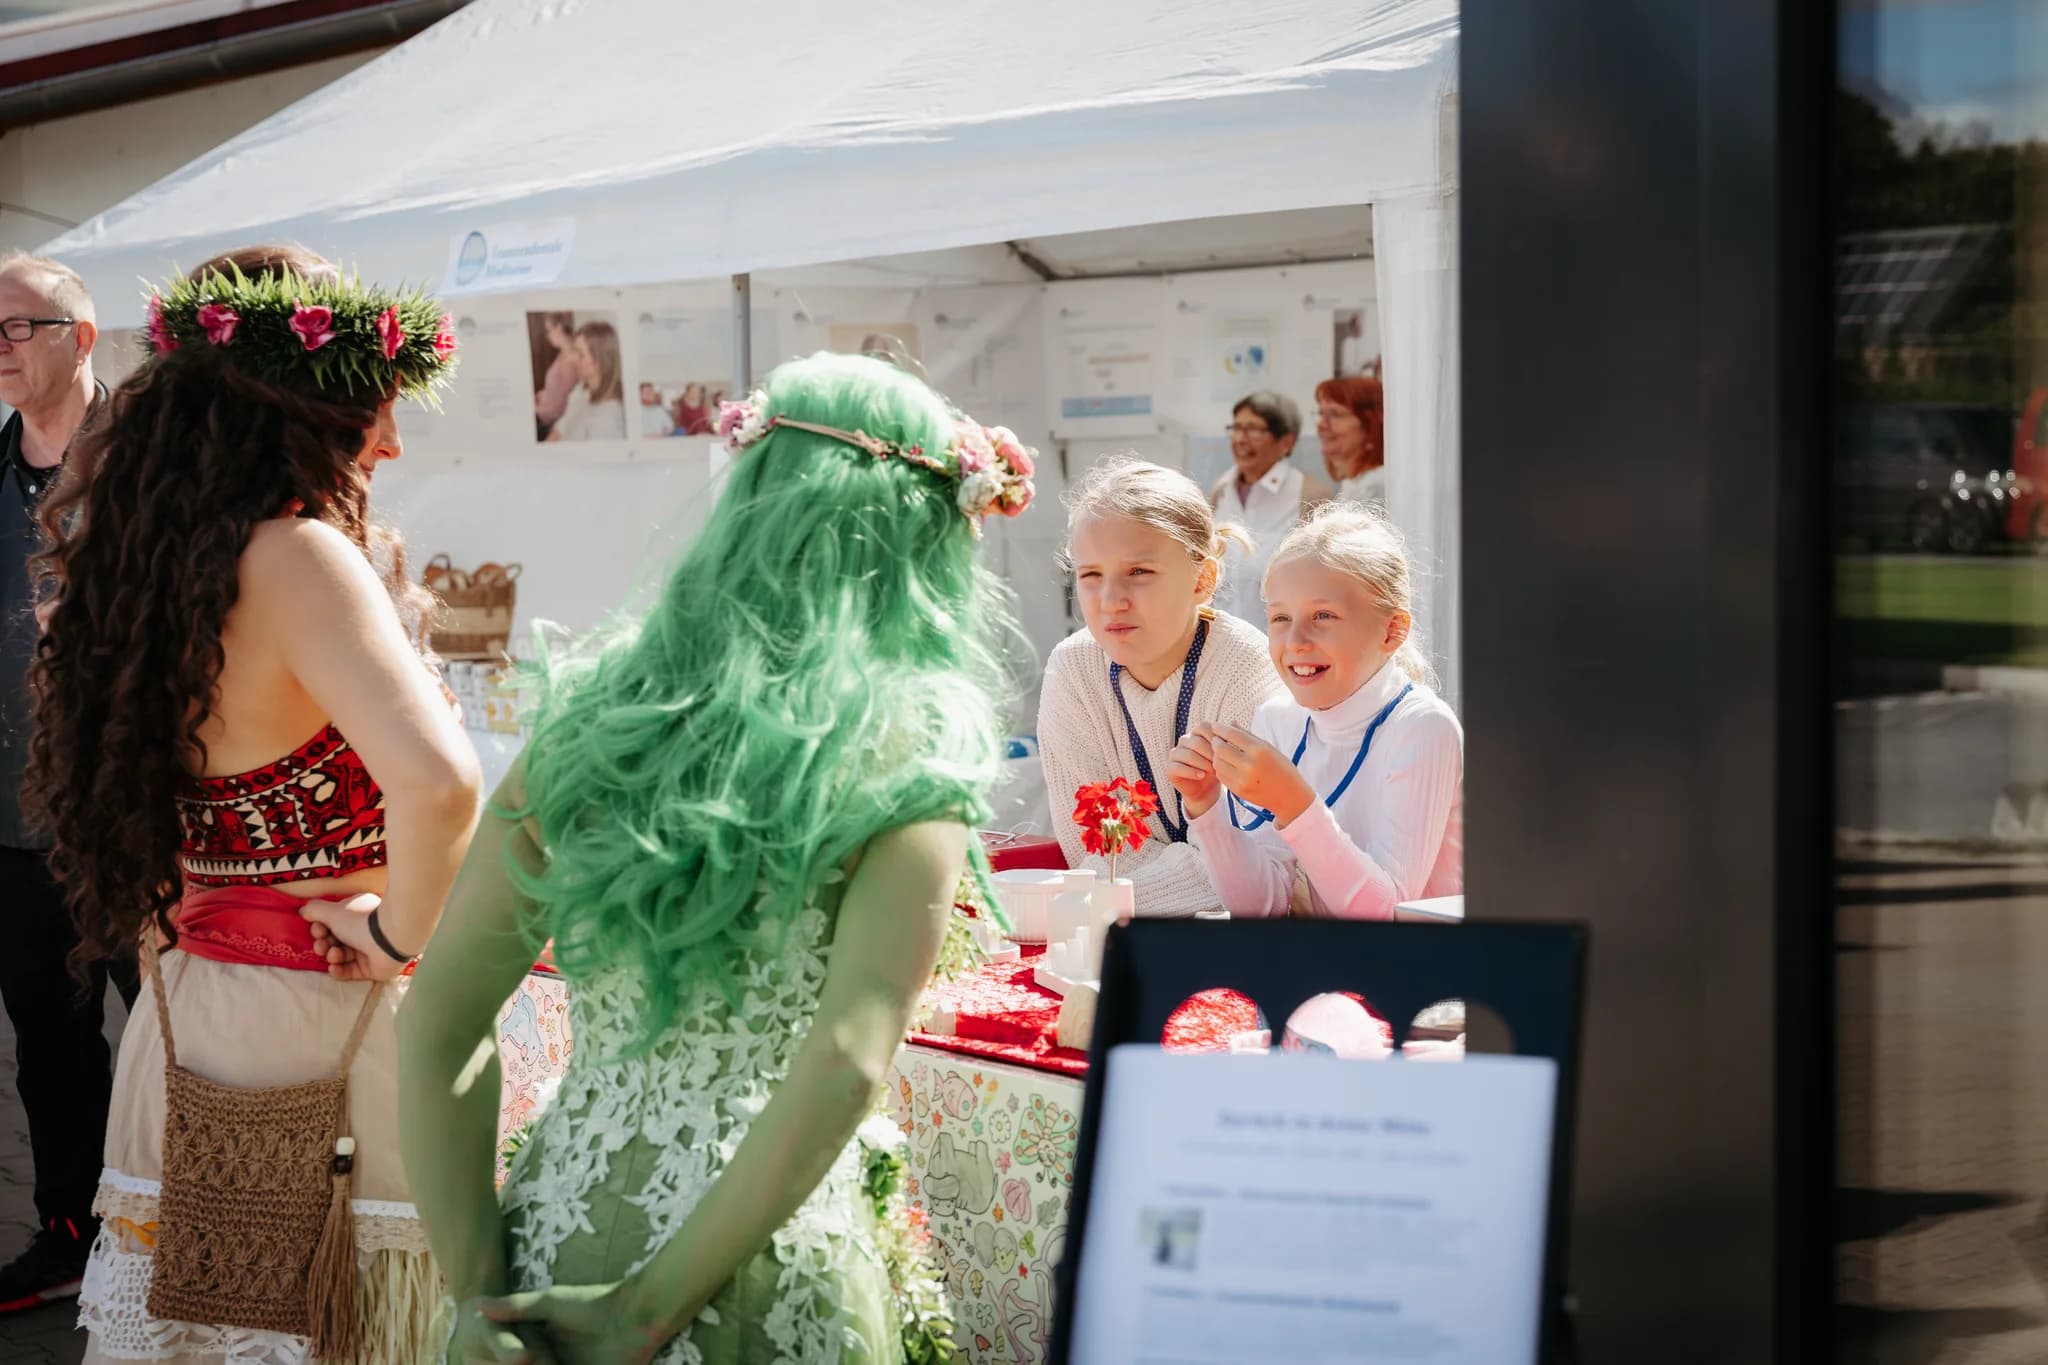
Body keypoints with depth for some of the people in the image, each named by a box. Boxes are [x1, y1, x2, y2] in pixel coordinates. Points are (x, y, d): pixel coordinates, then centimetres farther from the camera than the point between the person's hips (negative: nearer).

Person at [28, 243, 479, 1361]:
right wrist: (402, 935, -20)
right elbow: (436, 778, -35)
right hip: (325, 1018, -8)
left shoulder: (137, 551, 3)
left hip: (185, 1007, 8)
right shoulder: (294, 555, -22)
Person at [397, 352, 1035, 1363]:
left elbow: (439, 1023, 0)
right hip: (761, 1281, -3)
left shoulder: (589, 717, 4)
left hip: (553, 1246, 4)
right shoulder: (908, 760, -8)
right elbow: (842, 1070, -19)